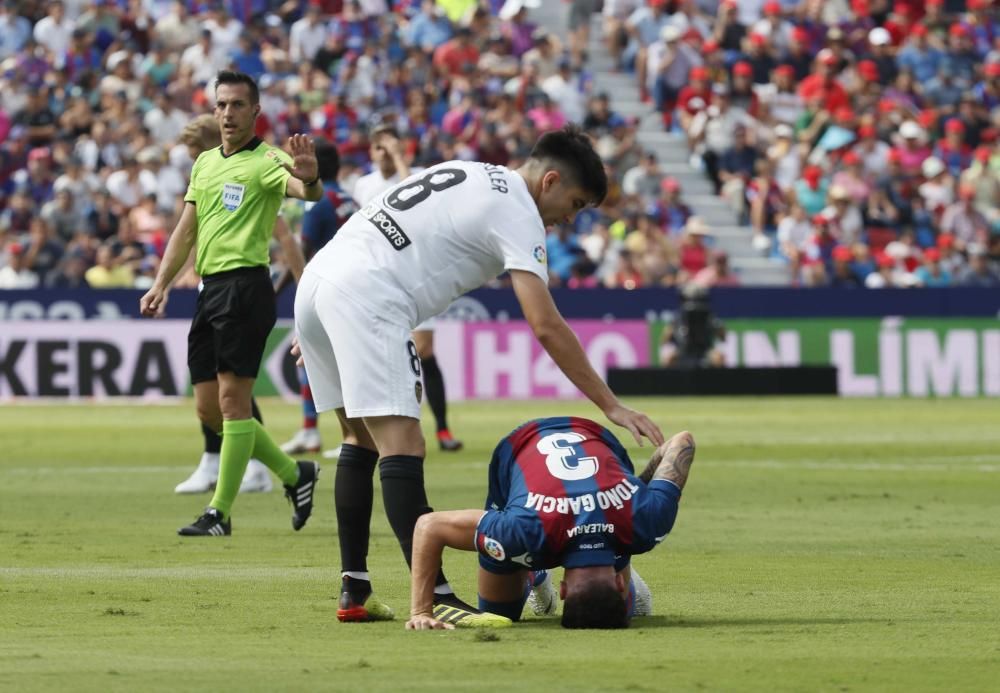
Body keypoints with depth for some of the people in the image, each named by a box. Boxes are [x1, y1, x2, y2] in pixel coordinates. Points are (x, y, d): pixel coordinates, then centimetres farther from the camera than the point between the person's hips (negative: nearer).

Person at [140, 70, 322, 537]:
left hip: (245, 285, -8)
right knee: (209, 410, 9)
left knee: (232, 399, -10)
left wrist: (310, 178, -49)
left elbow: (303, 191, -26)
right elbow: (186, 231, 23)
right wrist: (161, 284, 15)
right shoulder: (205, 163, 19)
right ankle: (294, 473, 23)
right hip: (210, 289, 8)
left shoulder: (266, 161, -5)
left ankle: (220, 513, -7)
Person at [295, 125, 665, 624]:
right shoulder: (517, 213, -3)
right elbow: (547, 327, -11)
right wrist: (611, 406, -9)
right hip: (364, 298, -10)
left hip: (317, 280, 10)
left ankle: (353, 592, 18)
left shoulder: (467, 174, 24)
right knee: (402, 448, -13)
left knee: (363, 439, 18)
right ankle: (434, 597, -19)